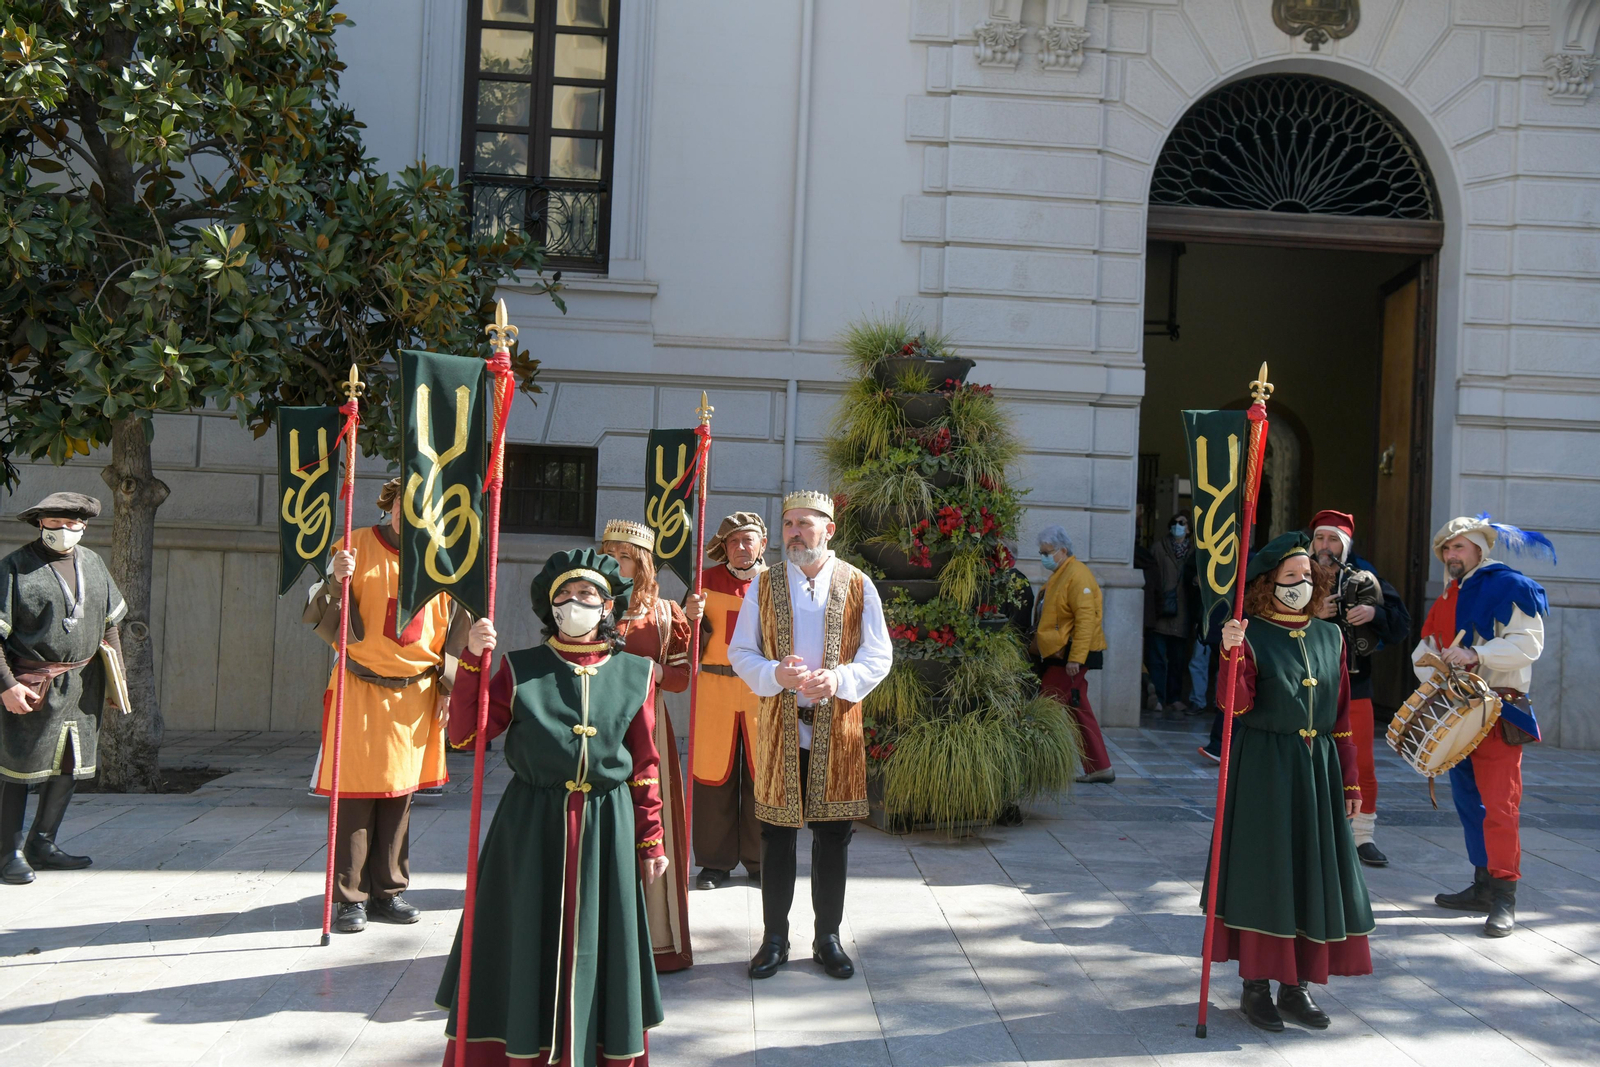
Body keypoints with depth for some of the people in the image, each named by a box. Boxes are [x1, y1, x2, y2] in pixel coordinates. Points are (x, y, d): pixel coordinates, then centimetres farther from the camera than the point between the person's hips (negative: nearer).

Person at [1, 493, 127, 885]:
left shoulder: (93, 564, 11)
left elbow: (110, 623, 19)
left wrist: (118, 677, 16)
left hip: (83, 685, 6)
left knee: (70, 766, 11)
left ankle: (42, 844, 23)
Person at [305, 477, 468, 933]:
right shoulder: (357, 546, -2)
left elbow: (455, 627, 12)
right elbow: (322, 620, -5)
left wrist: (447, 686, 8)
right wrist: (336, 581, -24)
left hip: (415, 693, 2)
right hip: (361, 690, -2)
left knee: (400, 795, 9)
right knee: (356, 793, -1)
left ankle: (387, 892, 20)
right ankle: (351, 897, 10)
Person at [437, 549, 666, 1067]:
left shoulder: (636, 674, 2)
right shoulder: (520, 669, 0)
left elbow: (646, 768, 5)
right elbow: (463, 734, -7)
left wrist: (652, 840, 6)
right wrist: (473, 661, -16)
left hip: (606, 829, 1)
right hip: (532, 828, 0)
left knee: (596, 944, 9)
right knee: (529, 943, 7)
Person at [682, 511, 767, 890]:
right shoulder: (709, 580, 7)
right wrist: (692, 616, -17)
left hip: (763, 691, 0)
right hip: (715, 688, 0)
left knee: (761, 775, 3)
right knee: (714, 775, 2)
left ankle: (758, 860, 16)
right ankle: (716, 861, 14)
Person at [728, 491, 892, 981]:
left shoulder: (858, 586, 1)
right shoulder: (763, 586, 4)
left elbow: (879, 656, 0)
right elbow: (740, 652, 3)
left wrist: (839, 678, -19)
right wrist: (776, 673, -17)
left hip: (837, 727, 0)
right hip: (780, 726, 0)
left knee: (834, 834, 7)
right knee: (777, 835, 6)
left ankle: (828, 937, 21)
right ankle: (775, 938, 19)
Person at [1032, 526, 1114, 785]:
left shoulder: (1077, 575, -15)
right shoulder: (1059, 575, 17)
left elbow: (1086, 619, -22)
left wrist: (1075, 658, -25)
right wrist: (1039, 647, 18)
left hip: (1068, 657, -10)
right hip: (1059, 655, 10)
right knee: (1079, 711, 12)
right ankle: (1099, 768, 17)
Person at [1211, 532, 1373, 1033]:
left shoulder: (1330, 636, 9)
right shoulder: (1252, 635, -6)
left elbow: (1341, 714, 12)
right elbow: (1236, 706, -17)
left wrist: (1350, 780, 11)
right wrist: (1232, 654, -33)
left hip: (1318, 768, 5)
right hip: (1263, 768, -5)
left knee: (1315, 871, 7)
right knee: (1264, 871, -1)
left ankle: (1297, 986, 19)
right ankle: (1255, 986, 10)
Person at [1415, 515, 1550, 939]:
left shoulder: (1509, 586, -5)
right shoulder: (1447, 599, 19)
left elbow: (1528, 643, -15)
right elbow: (1425, 650, 20)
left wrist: (1476, 656, -25)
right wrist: (1430, 669, -1)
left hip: (1498, 712, -8)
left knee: (1498, 804, -12)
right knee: (1468, 801, 13)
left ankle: (1504, 899, -9)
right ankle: (1483, 886, 22)